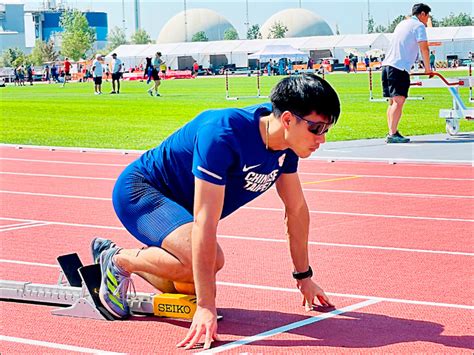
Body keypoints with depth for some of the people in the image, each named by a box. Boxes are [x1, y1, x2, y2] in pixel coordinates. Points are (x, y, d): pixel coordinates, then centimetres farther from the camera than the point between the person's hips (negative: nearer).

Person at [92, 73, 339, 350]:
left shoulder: (287, 144, -12)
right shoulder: (223, 134, -37)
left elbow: (297, 209, 4)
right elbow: (205, 223, -40)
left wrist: (304, 277, 9)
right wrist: (206, 307, -43)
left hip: (176, 203, 9)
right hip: (139, 190, -9)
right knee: (206, 259, -32)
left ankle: (108, 254, 30)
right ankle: (119, 261, -5)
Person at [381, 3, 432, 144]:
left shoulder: (402, 24, 26)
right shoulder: (419, 26, 0)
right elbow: (424, 49, -6)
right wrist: (427, 68, 5)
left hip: (386, 65, 9)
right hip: (399, 68, -9)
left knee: (392, 101, 12)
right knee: (399, 100, -13)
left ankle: (392, 132, 11)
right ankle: (393, 134, -20)